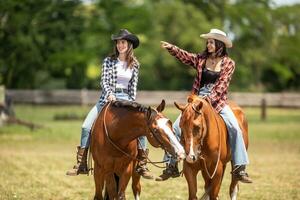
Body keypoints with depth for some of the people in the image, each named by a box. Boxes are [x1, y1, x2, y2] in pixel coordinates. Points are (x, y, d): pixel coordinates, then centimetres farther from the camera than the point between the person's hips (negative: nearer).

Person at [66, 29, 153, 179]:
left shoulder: (135, 65, 8)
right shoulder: (109, 61, 3)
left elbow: (133, 86, 10)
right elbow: (104, 80, -6)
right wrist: (109, 94, -24)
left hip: (125, 99, 1)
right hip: (107, 98, -1)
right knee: (86, 126, -16)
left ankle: (142, 165, -7)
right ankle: (81, 164, -9)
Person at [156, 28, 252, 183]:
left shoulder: (228, 63, -1)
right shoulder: (201, 59, 7)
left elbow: (222, 85, -9)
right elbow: (184, 56, -5)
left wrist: (210, 99, -21)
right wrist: (171, 48, -22)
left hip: (217, 102, -2)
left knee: (235, 128, -20)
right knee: (176, 127, -8)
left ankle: (239, 168, -14)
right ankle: (171, 166, 2)